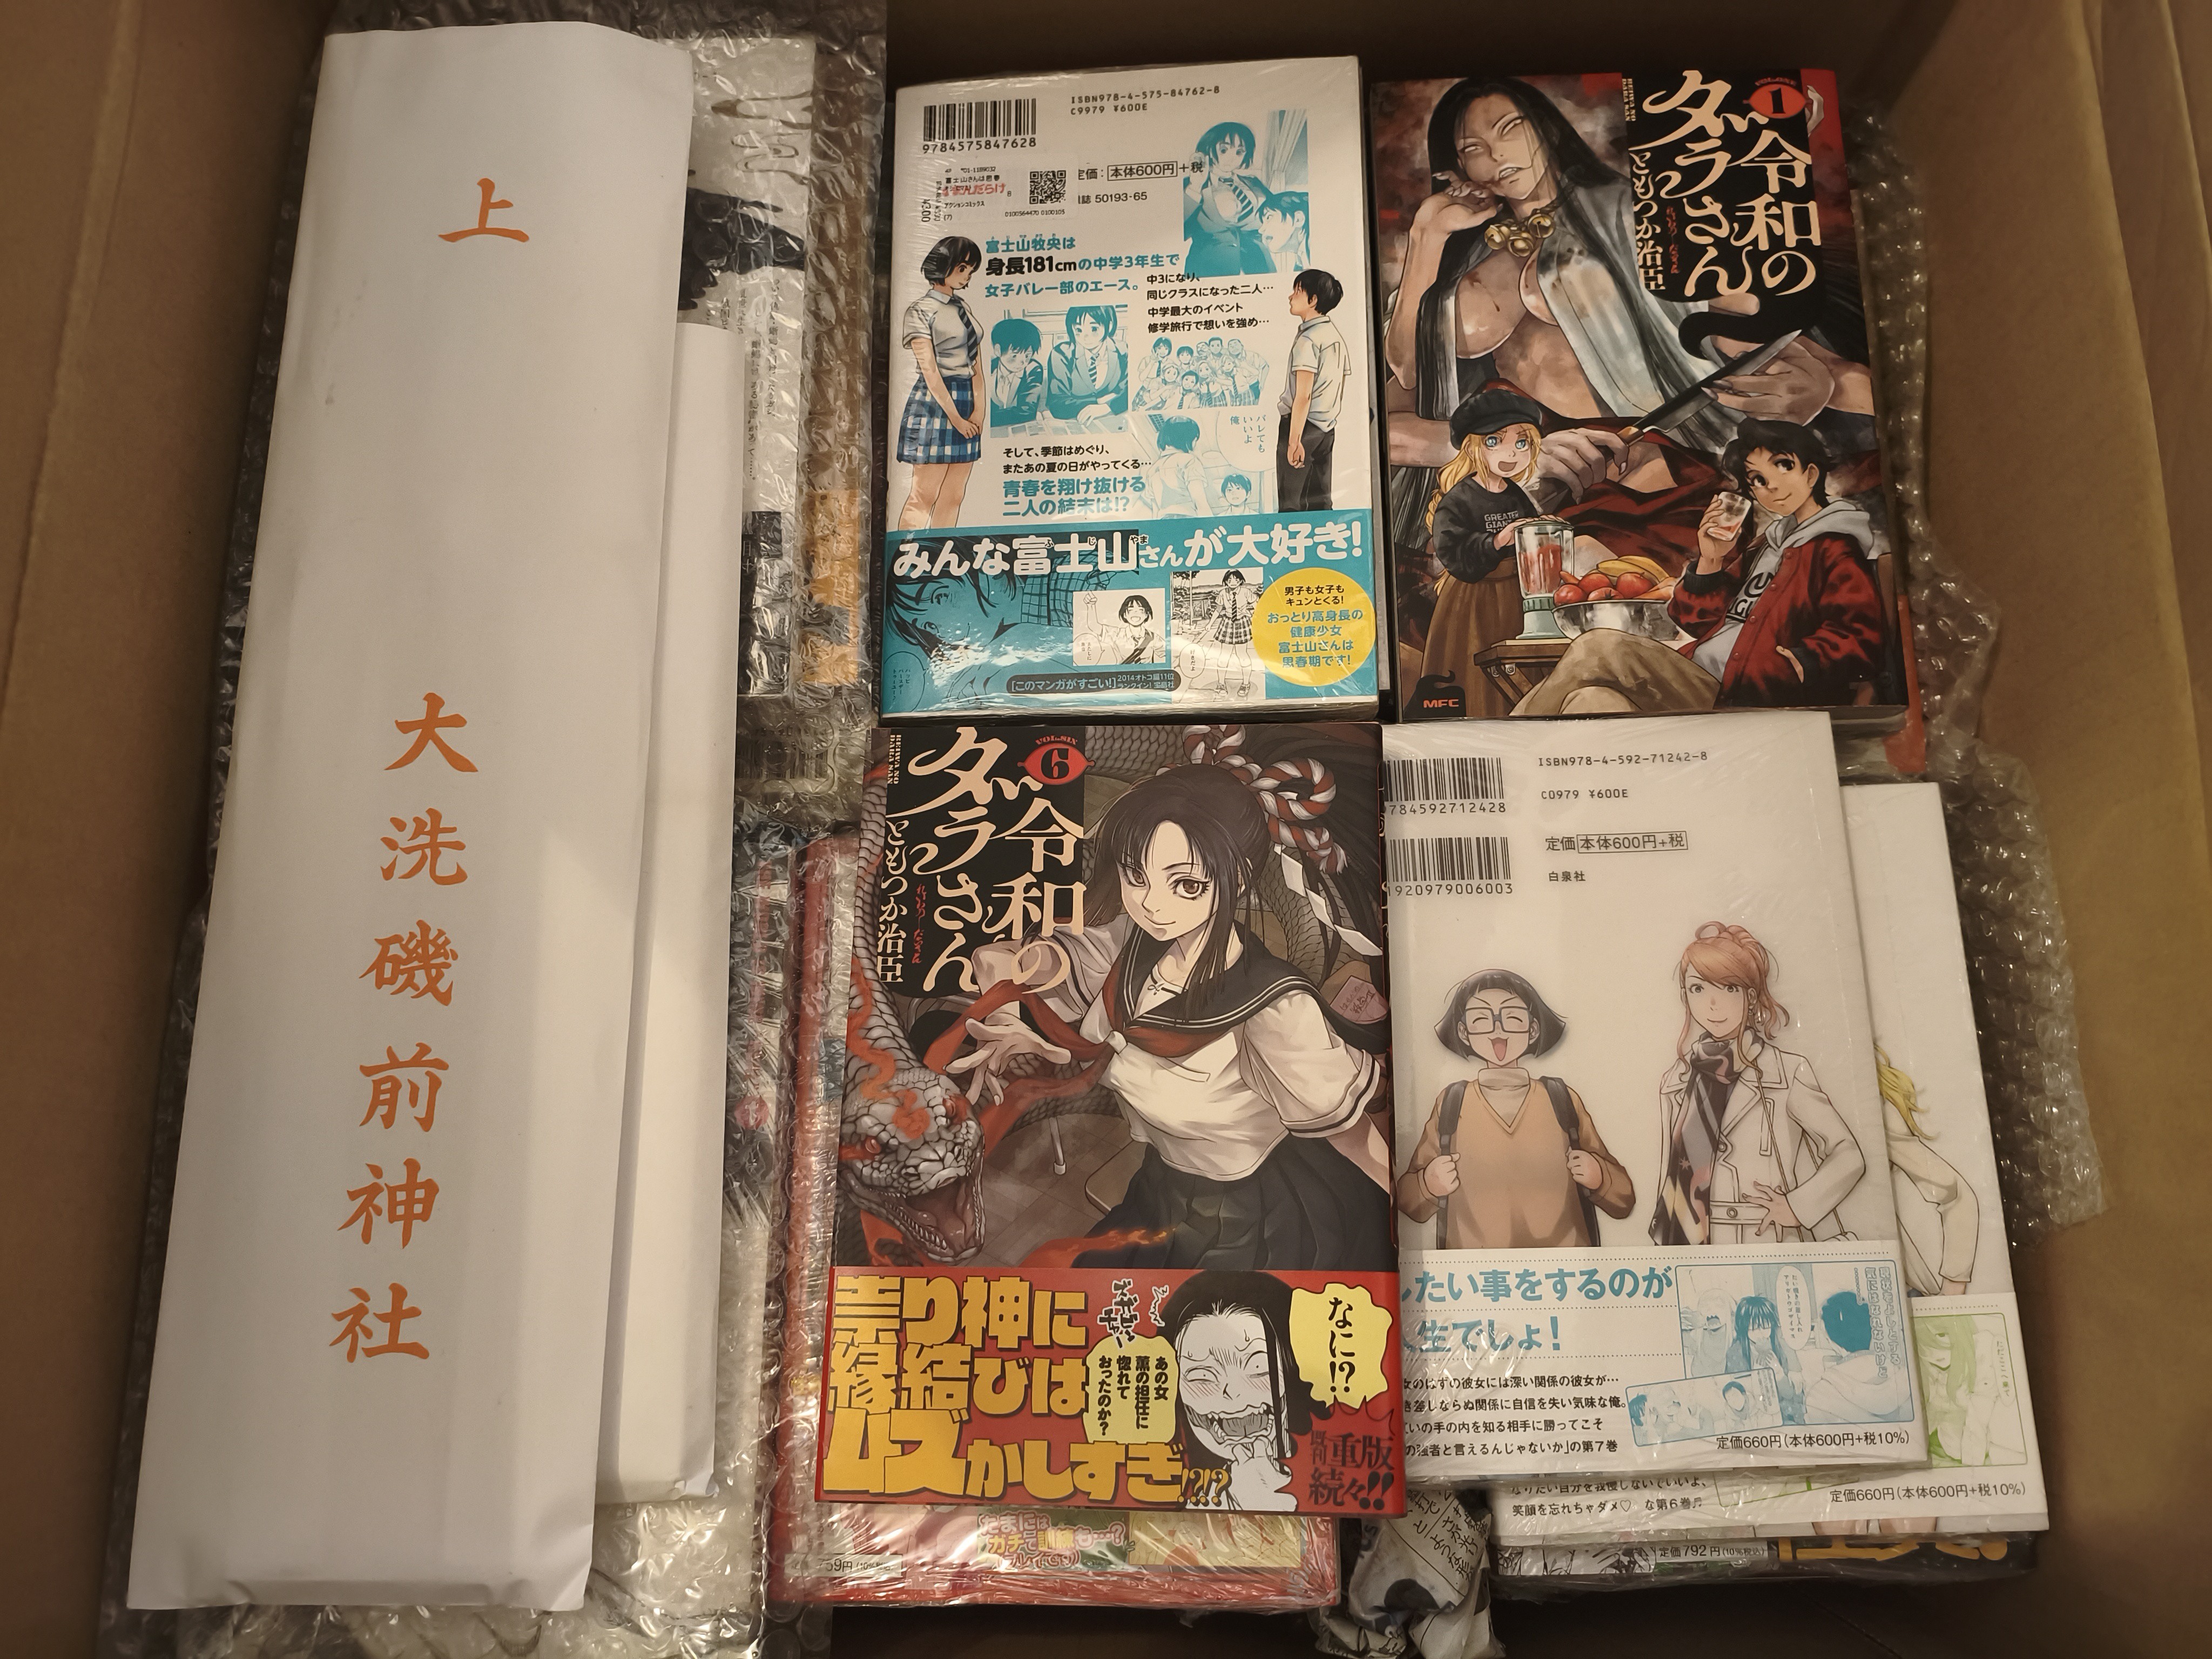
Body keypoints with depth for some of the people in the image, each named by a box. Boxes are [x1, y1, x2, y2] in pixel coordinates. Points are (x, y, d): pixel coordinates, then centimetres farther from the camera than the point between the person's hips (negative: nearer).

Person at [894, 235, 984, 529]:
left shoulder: (963, 307, 18)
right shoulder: (920, 311, -3)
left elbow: (975, 362, 12)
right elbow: (929, 370, -10)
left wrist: (978, 410, -3)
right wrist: (955, 417, -14)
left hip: (966, 405, 7)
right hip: (934, 403, -7)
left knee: (953, 498, 5)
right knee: (924, 497, -9)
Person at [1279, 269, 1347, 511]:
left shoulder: (1308, 339, -15)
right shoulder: (1335, 334, 11)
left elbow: (1303, 396, -20)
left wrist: (1294, 440, -21)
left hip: (1303, 425, -9)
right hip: (1327, 427, 9)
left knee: (1290, 504, -5)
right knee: (1319, 502, 11)